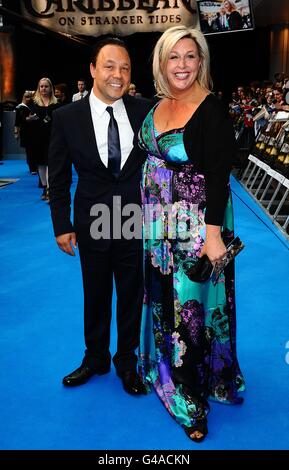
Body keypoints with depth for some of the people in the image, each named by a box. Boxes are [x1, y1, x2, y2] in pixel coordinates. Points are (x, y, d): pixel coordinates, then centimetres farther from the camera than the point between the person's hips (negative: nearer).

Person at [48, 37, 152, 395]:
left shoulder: (145, 111, -5)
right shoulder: (67, 117, -7)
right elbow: (58, 178, -2)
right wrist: (62, 225, -4)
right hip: (92, 224, 0)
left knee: (132, 295, 14)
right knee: (95, 296, 17)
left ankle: (127, 360, 37)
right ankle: (95, 359, 40)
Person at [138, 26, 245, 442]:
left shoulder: (212, 112, -15)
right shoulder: (157, 107, 6)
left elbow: (219, 178, -19)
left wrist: (214, 234, -23)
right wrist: (149, 218, 12)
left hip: (197, 228, -6)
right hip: (158, 227, 7)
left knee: (193, 305, 4)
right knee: (163, 300, 19)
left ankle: (194, 394, 24)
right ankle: (166, 368, 43)